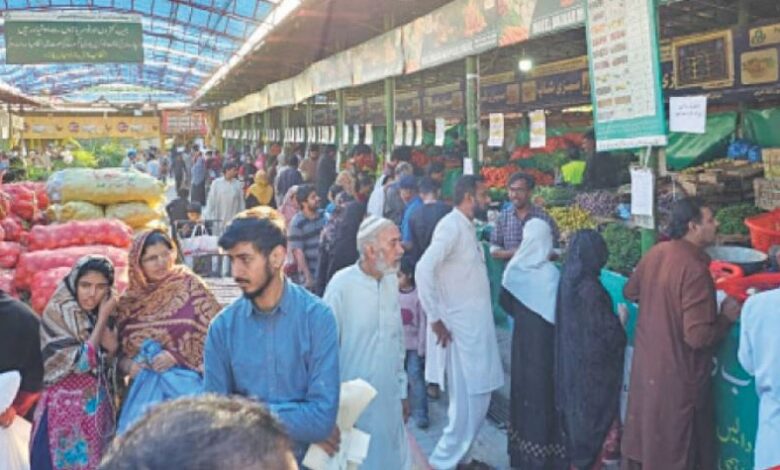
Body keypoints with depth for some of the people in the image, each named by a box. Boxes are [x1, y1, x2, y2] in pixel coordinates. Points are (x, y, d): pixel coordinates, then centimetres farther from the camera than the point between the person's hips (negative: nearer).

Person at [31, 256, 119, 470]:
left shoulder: (104, 315, 5)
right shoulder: (57, 313, -12)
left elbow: (107, 368, 9)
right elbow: (82, 362, -17)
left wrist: (112, 348, -11)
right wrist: (103, 318, -14)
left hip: (98, 408, 5)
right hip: (65, 408, -5)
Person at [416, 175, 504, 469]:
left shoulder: (467, 226, 13)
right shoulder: (452, 225, -16)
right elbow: (424, 269, -26)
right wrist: (435, 318, -21)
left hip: (476, 325, 9)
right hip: (461, 328, -9)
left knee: (477, 398, 16)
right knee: (468, 401, -3)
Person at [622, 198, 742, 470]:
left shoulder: (656, 253, -2)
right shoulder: (695, 269, -25)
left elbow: (630, 292, 15)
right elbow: (698, 336, -27)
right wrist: (727, 317, -11)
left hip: (646, 362, 8)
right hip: (677, 372, -7)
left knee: (644, 432, 23)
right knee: (673, 448, 10)